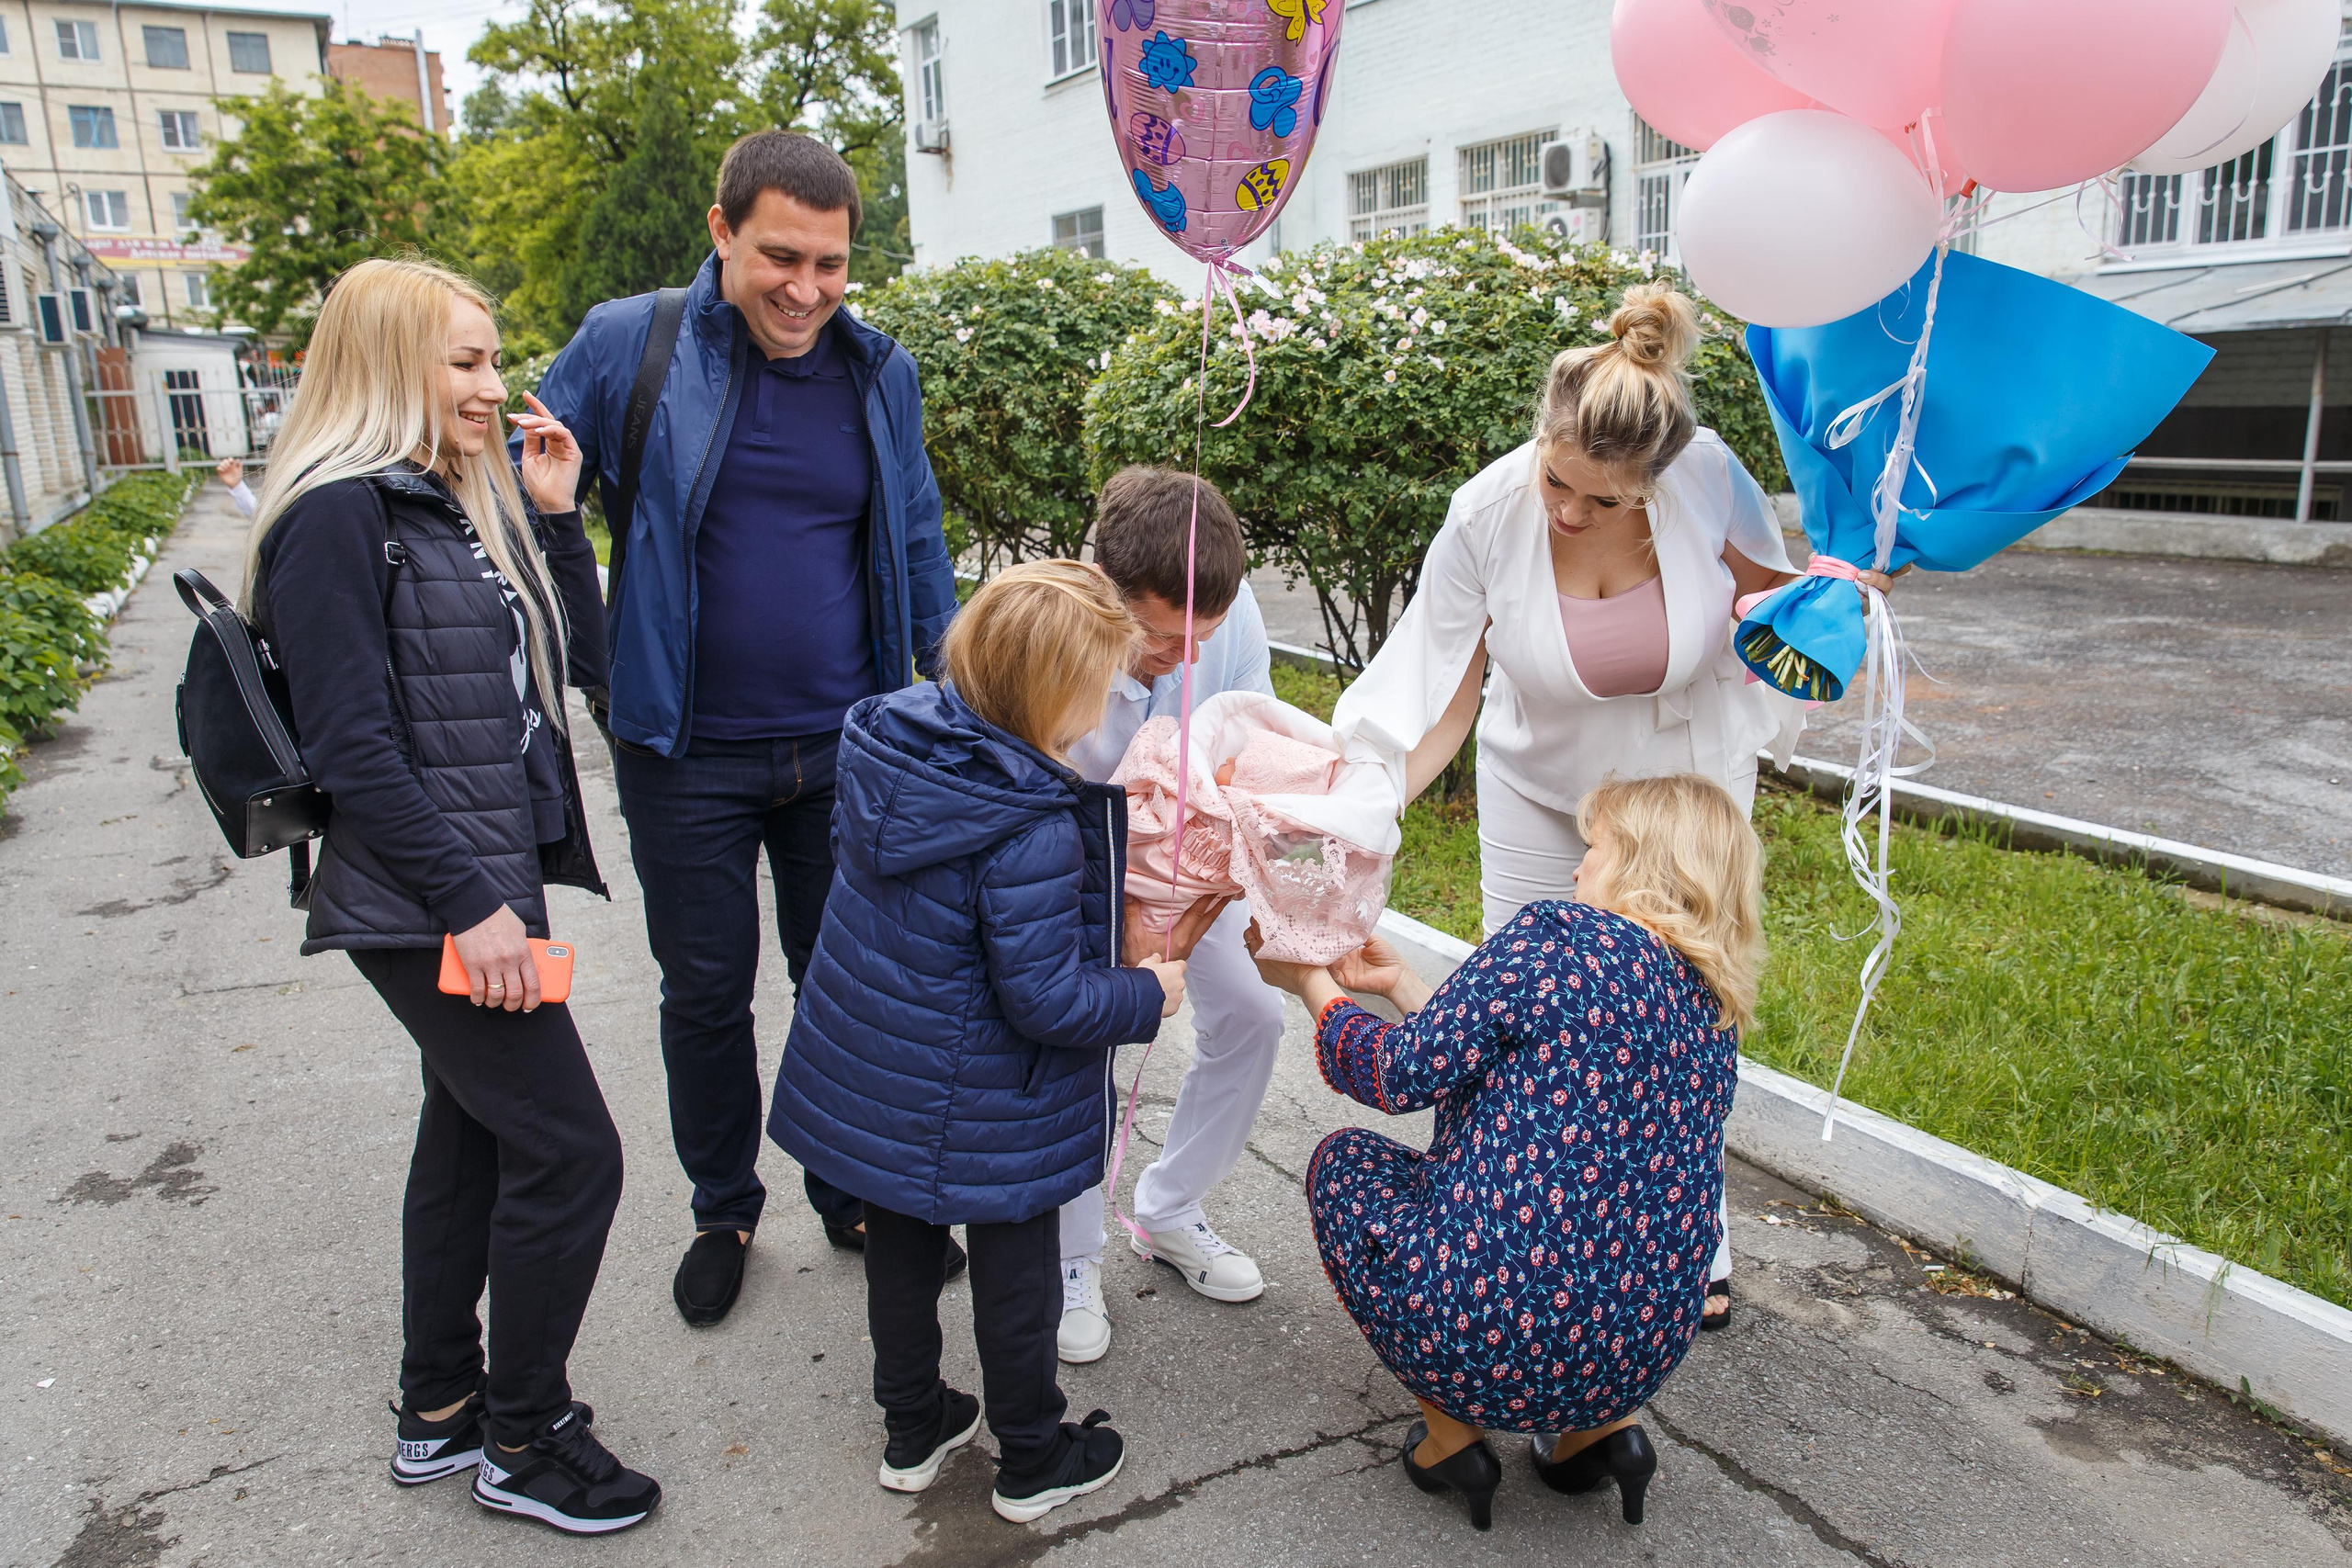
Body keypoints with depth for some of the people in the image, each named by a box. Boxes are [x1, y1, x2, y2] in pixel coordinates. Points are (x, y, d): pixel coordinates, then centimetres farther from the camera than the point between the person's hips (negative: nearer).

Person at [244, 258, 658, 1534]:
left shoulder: (463, 504, 12)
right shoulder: (339, 515, -15)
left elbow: (578, 659, 11)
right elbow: (352, 745, -20)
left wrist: (556, 515, 2)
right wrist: (468, 903, -21)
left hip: (491, 880, 10)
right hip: (425, 901, -10)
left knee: (472, 1133, 18)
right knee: (567, 1151, -4)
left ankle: (440, 1412, 35)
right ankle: (522, 1439, 16)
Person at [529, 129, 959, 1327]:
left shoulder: (879, 372, 3)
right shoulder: (626, 347, -7)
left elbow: (917, 554, 10)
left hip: (845, 748, 2)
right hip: (687, 756, -2)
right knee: (705, 993, 13)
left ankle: (860, 1195, 35)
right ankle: (724, 1210, 35)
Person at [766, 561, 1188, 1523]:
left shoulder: (890, 743, -7)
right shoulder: (1034, 832, -30)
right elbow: (1046, 1001, -26)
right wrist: (1149, 994, -10)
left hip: (868, 1071, 7)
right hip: (978, 1104, -7)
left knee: (899, 1248, 23)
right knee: (1015, 1270, 14)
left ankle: (912, 1429, 42)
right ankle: (1032, 1462, 33)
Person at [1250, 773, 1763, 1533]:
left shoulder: (1560, 932, -14)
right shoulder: (1714, 1011, 9)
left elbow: (1407, 1074, -9)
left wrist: (1316, 989, 9)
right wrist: (1400, 983, 24)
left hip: (1489, 1337, -7)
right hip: (1644, 1354, 7)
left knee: (1342, 1158, 19)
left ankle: (1450, 1431, 15)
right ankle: (1599, 1428, 18)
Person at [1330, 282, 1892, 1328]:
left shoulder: (1707, 479, -26)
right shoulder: (1487, 516, -26)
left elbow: (1768, 599, -7)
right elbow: (1439, 697, -21)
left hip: (1686, 779, 0)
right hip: (1539, 791, 1)